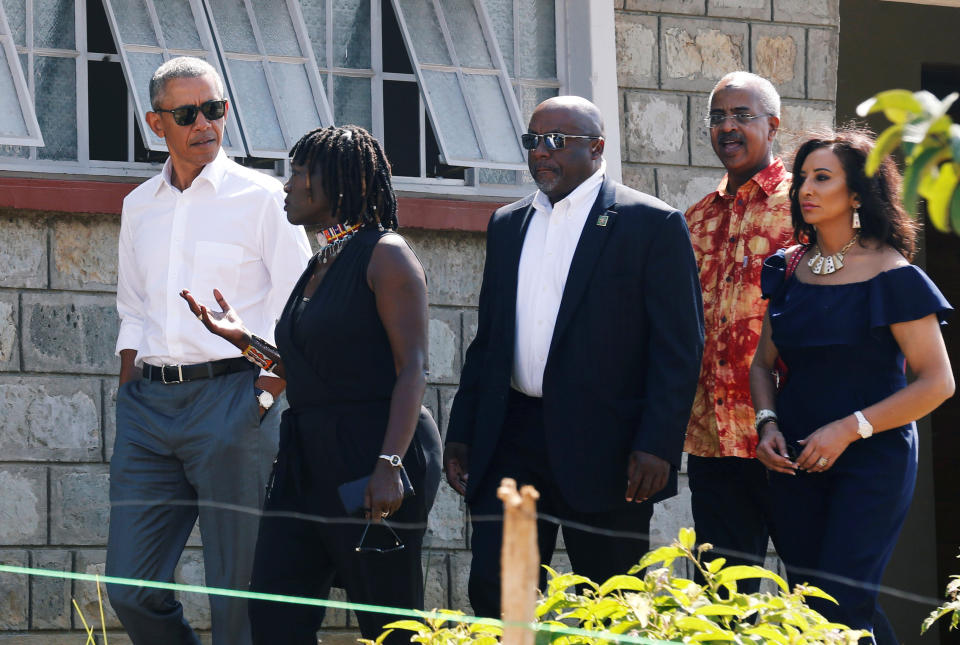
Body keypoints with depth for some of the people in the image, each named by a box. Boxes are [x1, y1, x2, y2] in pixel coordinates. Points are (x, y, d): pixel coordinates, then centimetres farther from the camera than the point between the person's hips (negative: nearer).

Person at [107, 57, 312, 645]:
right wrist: (129, 398, 10)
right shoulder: (140, 207, 18)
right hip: (150, 400, 5)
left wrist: (265, 394, -10)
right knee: (131, 592, -1)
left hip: (230, 395, -5)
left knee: (237, 593, -6)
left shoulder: (262, 198, 2)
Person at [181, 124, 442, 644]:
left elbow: (412, 367, -14)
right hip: (307, 459, 9)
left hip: (369, 454, -9)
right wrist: (244, 340, 15)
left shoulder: (384, 254, -6)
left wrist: (390, 464, -24)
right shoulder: (320, 265, 20)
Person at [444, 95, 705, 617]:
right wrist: (461, 434, 12)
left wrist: (656, 446, -15)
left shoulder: (653, 225, -3)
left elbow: (679, 348, -7)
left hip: (603, 452, -5)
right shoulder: (508, 225, 16)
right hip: (512, 445, 5)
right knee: (493, 592, -4)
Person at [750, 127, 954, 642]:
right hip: (794, 460, 6)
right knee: (806, 603, 8)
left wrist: (848, 429, -16)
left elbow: (936, 383, -12)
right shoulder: (789, 269, 7)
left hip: (870, 460, -6)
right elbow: (763, 361, 16)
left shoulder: (892, 277, -10)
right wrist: (768, 423, -3)